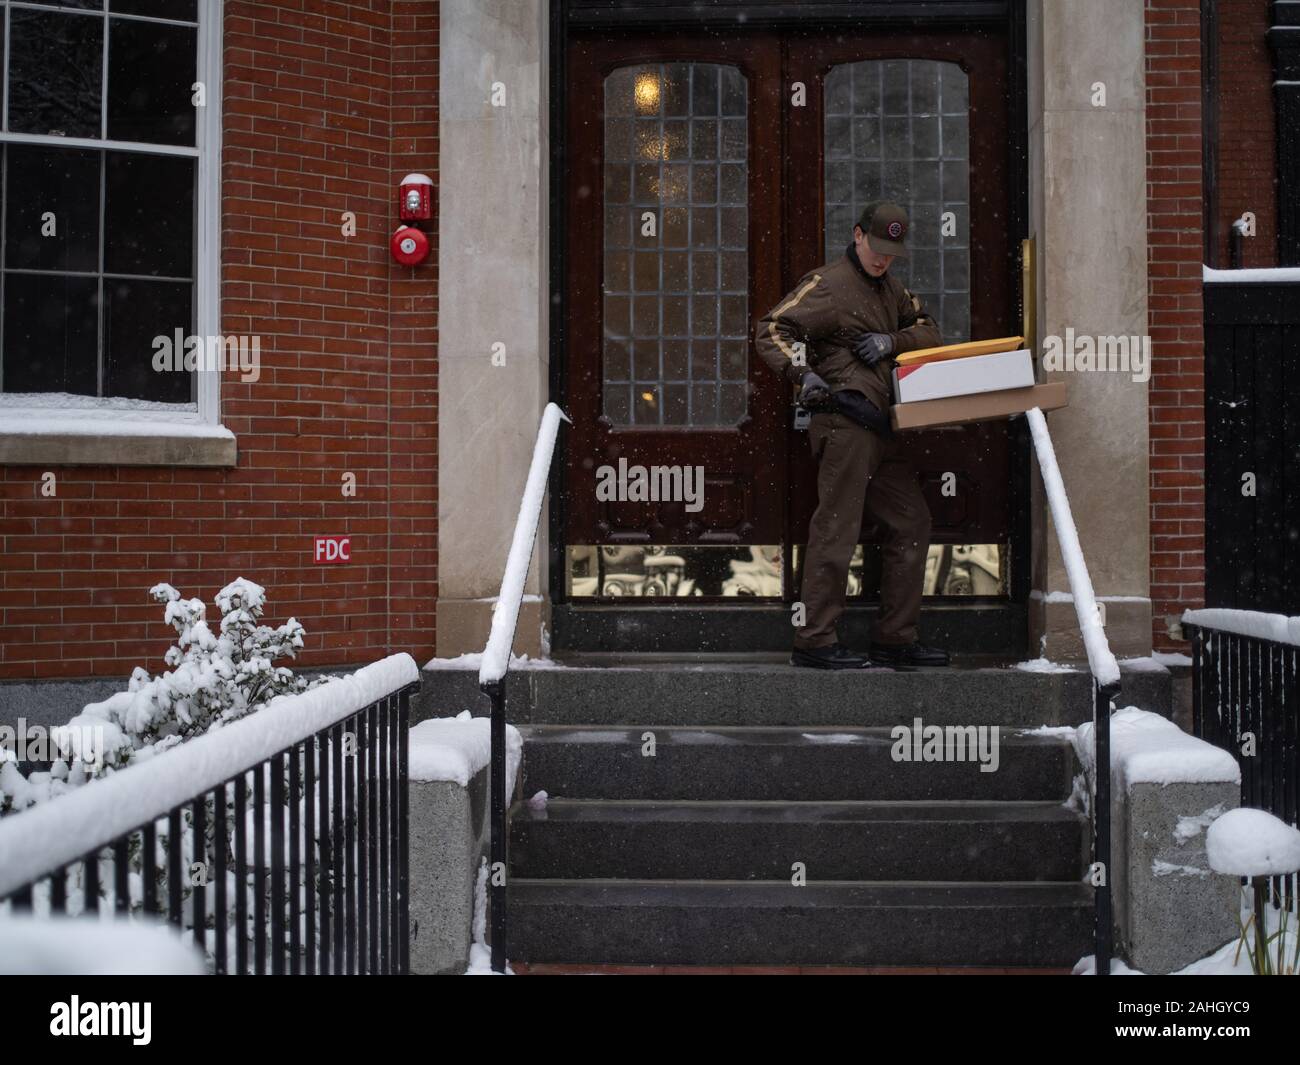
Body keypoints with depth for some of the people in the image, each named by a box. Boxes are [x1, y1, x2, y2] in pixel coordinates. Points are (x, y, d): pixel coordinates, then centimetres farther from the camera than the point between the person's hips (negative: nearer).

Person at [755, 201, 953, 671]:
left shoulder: (890, 289, 23)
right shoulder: (828, 284, -4)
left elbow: (930, 332, 21)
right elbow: (771, 328, -11)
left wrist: (893, 341, 0)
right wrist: (803, 372, -27)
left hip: (881, 427, 9)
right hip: (845, 423, -9)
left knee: (911, 524, 11)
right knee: (837, 529, -8)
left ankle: (895, 640, 18)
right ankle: (814, 642, -1)